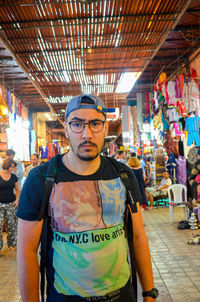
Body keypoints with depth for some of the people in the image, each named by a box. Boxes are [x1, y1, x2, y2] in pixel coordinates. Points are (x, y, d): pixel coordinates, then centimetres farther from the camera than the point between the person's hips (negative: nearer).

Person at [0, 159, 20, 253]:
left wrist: (17, 199, 0)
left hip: (11, 204, 3)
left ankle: (12, 244, 20)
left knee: (11, 225, 6)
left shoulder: (14, 177, 4)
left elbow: (17, 190, 15)